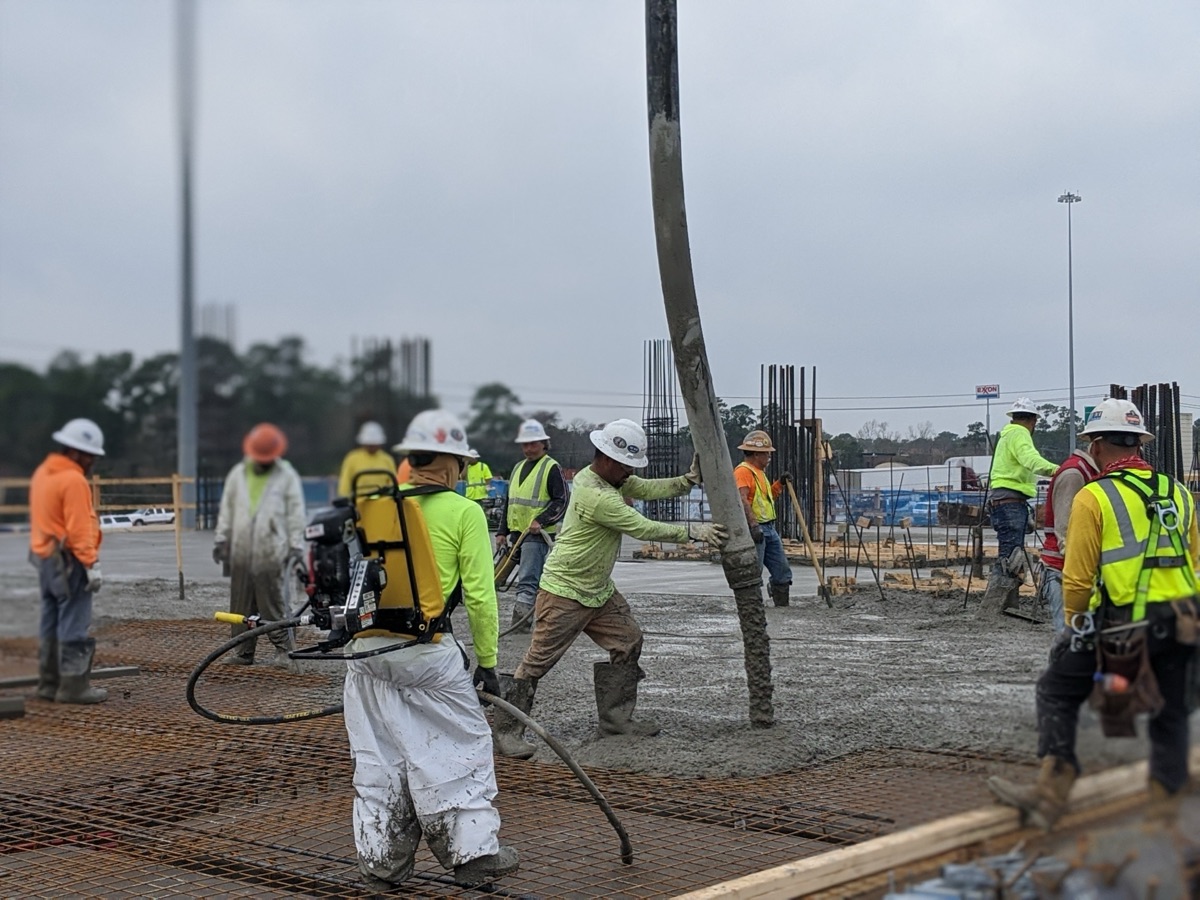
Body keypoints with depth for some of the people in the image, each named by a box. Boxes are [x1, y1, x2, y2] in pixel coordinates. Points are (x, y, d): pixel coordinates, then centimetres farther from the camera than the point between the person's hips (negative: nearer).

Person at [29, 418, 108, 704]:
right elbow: (79, 528, -21)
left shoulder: (42, 473, 13)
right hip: (68, 561, -10)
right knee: (75, 625, -7)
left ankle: (49, 683, 19)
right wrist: (91, 563, -20)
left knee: (51, 624, 14)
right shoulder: (73, 480, -17)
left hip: (44, 557, 10)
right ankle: (74, 686, -6)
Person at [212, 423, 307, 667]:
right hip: (241, 551, 4)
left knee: (273, 604, -4)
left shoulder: (287, 476, 1)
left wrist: (297, 548, -3)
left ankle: (283, 650, 6)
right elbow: (227, 509, 18)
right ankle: (244, 652, 15)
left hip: (271, 553, -4)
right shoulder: (237, 474, 12)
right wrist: (221, 539, 15)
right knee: (241, 604, 7)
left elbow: (296, 514, 1)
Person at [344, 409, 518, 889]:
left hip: (368, 648, 5)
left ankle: (381, 861, 22)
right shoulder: (464, 512, -5)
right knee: (462, 748, 10)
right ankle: (474, 853, 15)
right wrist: (487, 661, 2)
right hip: (428, 652, -4)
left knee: (379, 757, 14)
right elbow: (479, 595, -7)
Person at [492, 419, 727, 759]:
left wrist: (689, 479, -13)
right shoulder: (595, 495, -28)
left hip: (599, 589, 10)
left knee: (628, 642, 10)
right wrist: (693, 532, -18)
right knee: (538, 660, -6)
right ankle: (506, 729, 0)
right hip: (564, 592, -10)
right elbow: (644, 529, -24)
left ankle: (615, 717, 20)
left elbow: (650, 488, 4)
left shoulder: (613, 478, 4)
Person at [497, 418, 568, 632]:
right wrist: (503, 532, 18)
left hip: (538, 534, -7)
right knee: (537, 579, 14)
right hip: (517, 533, 7)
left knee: (527, 580, -14)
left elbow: (560, 502, -11)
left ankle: (520, 621, -18)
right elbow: (509, 503, 22)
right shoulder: (518, 468, 17)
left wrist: (540, 520, -22)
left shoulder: (552, 468, -6)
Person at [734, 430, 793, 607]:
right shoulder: (743, 471, -12)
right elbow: (742, 500, -24)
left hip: (769, 528, 10)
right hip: (754, 530, -10)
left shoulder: (759, 472, 21)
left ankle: (782, 606, 19)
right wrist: (754, 525, -29)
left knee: (782, 571, 11)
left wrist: (780, 484, 18)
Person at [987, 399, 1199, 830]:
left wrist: (1075, 626, 9)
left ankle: (1051, 794, 4)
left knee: (1057, 691, 11)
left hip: (1120, 625, -5)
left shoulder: (1094, 497, -6)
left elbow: (1078, 578, -7)